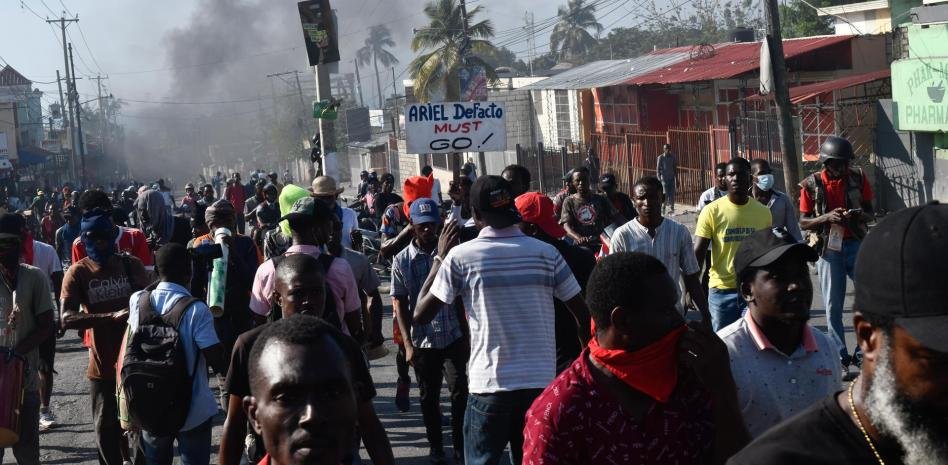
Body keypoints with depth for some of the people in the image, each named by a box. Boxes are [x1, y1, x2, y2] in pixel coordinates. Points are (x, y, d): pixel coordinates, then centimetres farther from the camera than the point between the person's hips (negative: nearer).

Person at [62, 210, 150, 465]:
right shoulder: (77, 272, -7)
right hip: (103, 365, -1)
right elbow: (67, 318, -19)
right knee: (106, 428, 7)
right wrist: (112, 316, -29)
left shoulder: (131, 265, 0)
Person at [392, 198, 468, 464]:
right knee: (429, 397, 10)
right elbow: (399, 305, -1)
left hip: (453, 336, 0)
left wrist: (466, 335, 7)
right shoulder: (402, 260, -3)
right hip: (422, 340, 0)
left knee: (460, 392, -4)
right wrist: (408, 343, -7)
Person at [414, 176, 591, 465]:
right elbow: (583, 315, 2)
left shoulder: (461, 256, -7)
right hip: (541, 382, 2)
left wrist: (439, 258, 9)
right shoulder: (547, 253, -1)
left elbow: (421, 316, 0)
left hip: (489, 385, -2)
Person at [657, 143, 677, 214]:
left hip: (671, 178, 4)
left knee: (672, 194, 0)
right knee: (665, 195, -8)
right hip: (664, 179, -4)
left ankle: (671, 209, 5)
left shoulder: (672, 157, 9)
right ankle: (662, 210, 1)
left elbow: (675, 168, 15)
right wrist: (659, 179, -11)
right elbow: (658, 169, -3)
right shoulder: (660, 157, -2)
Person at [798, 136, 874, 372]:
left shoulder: (858, 178, 2)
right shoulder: (812, 184, -3)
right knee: (833, 306, 3)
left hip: (857, 245, 2)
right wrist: (827, 217, -18)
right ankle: (841, 357, 12)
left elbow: (870, 213, 10)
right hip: (829, 248, -2)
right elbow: (803, 222, 0)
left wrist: (859, 215, -14)